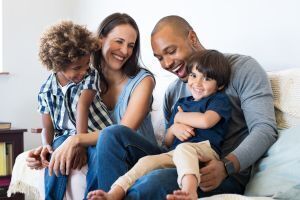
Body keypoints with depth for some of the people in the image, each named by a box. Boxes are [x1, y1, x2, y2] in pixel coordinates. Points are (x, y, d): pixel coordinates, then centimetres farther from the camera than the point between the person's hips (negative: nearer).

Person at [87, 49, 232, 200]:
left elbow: (206, 121, -14)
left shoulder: (219, 100, 10)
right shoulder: (181, 103, 27)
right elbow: (167, 142, 27)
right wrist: (174, 128, 2)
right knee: (147, 161, -20)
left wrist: (179, 117, 5)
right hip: (175, 153, 6)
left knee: (183, 148, -38)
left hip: (205, 149, -5)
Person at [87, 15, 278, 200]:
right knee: (113, 135, -10)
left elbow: (265, 129, -10)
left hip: (228, 174, -6)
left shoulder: (243, 68, 0)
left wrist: (226, 166, -27)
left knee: (157, 181, -37)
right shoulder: (172, 92, 19)